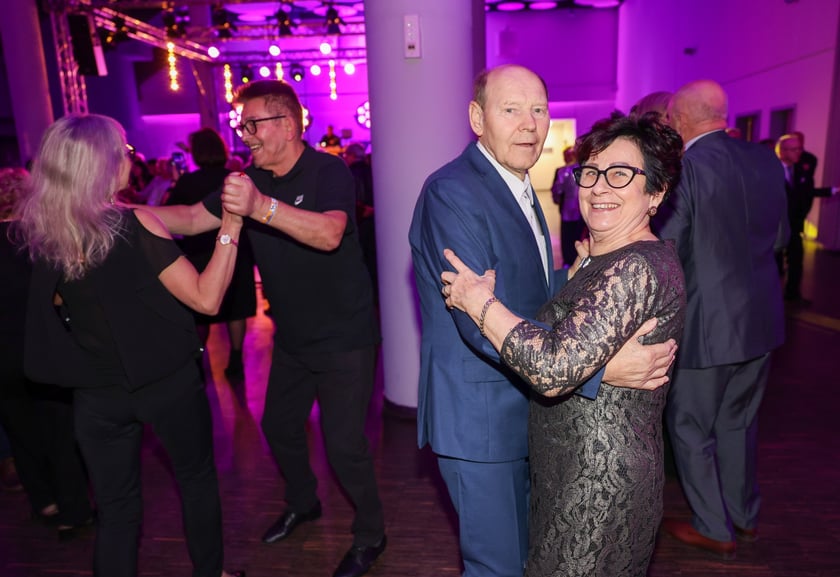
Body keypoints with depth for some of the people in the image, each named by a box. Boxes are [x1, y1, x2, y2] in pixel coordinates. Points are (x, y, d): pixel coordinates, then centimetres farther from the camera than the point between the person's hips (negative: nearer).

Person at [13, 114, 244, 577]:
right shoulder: (133, 225, -21)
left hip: (97, 392, 4)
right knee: (196, 479, 20)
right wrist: (231, 228, -22)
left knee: (114, 507, 17)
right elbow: (206, 298, -24)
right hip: (167, 382, -3)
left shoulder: (42, 235, -4)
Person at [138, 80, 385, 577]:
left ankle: (371, 535, 25)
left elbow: (330, 233, -37)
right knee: (279, 426, 21)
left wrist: (262, 208, -49)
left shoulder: (329, 171, -18)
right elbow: (194, 219, 4)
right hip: (292, 338, 8)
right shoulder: (251, 180, 3)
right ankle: (303, 503, 48)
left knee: (345, 445, -2)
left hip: (344, 340, -7)